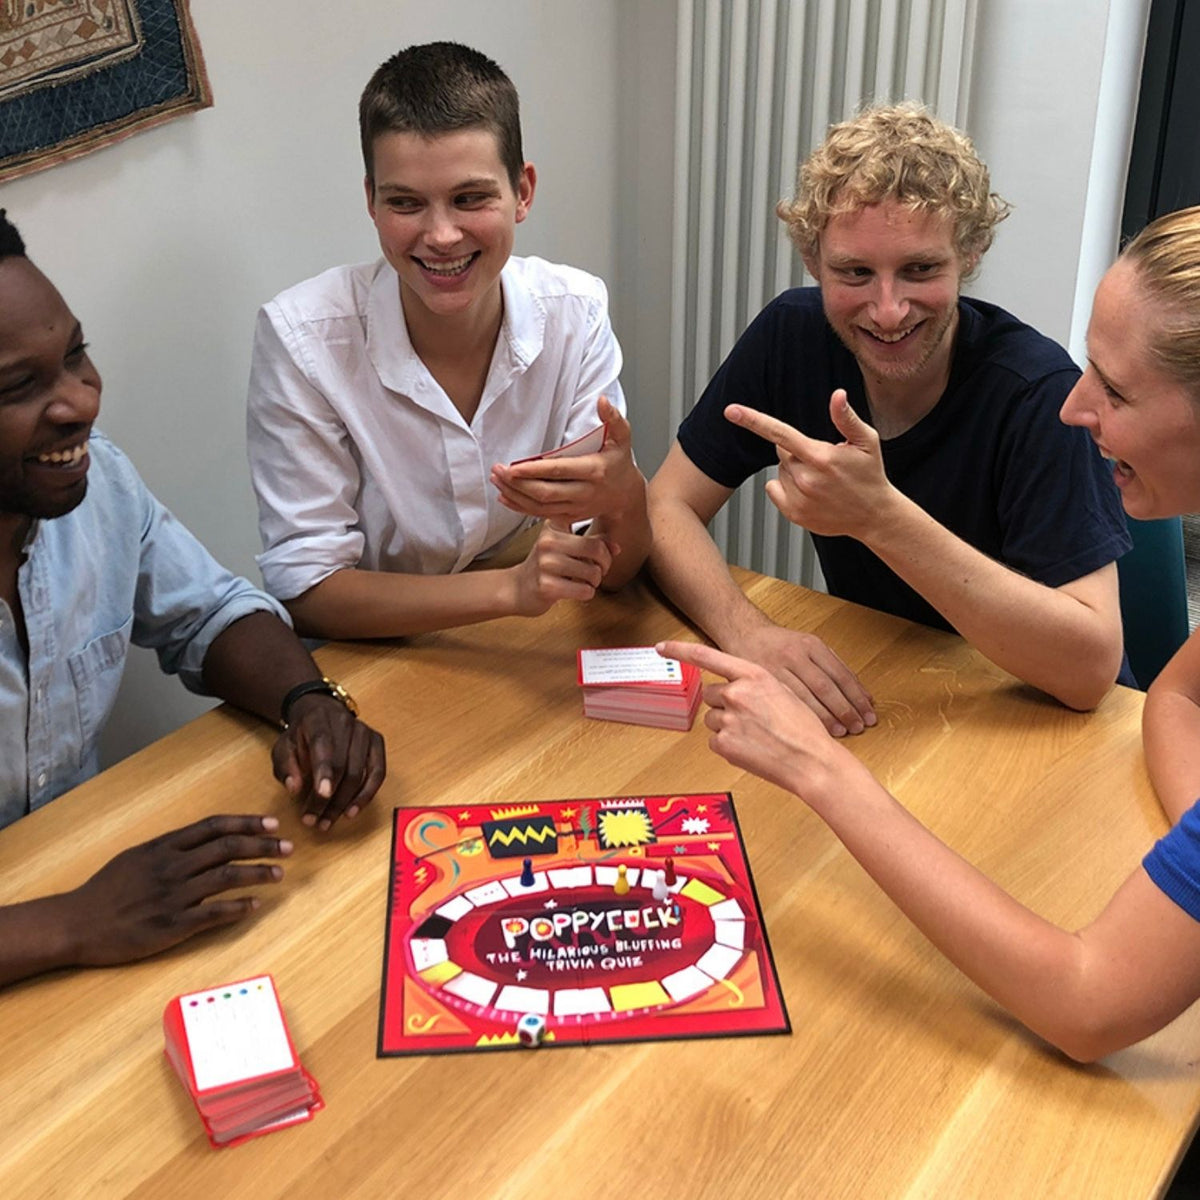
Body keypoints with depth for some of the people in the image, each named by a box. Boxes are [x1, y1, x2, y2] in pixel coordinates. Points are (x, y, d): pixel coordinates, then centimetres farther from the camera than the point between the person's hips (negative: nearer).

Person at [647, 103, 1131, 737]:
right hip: (861, 699, 3)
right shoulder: (791, 335, -10)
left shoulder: (1036, 393, -23)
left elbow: (1092, 665, -29)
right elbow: (667, 507, -6)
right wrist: (746, 630, -26)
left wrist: (879, 515, -38)